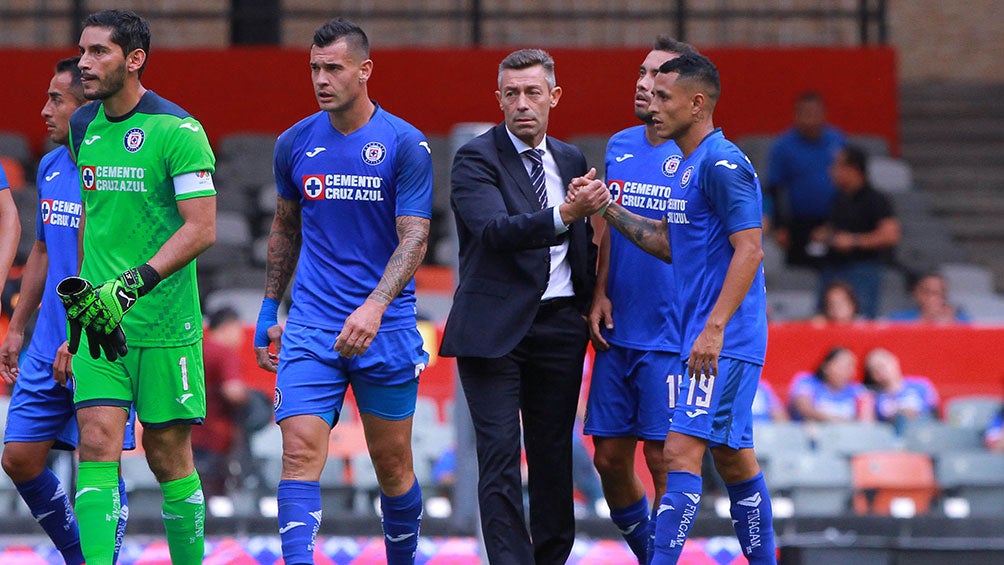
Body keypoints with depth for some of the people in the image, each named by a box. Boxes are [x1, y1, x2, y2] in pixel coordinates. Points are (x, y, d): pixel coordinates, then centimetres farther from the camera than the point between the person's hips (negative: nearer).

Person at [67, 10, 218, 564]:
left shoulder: (178, 132, -11)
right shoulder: (83, 126, 9)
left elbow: (201, 229, -17)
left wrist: (133, 285, -25)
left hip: (164, 324, -4)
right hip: (98, 317, 4)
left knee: (168, 456, 4)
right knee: (97, 443, -10)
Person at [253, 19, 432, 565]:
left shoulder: (405, 145, -5)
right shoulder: (295, 143, 6)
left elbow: (415, 238, -11)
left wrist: (375, 306, -25)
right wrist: (268, 310, 18)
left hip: (384, 329, -2)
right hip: (311, 328, 2)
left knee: (393, 466, 7)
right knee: (299, 451, -14)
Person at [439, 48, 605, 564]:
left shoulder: (570, 161, 13)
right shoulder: (476, 159, -6)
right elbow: (495, 230, -23)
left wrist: (592, 303, 11)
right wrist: (564, 216, -36)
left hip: (559, 323, 5)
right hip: (495, 326, -5)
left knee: (553, 453, 9)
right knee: (500, 455, -10)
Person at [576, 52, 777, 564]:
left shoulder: (722, 165, -14)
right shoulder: (686, 166, 17)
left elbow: (749, 251, -19)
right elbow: (671, 244, 23)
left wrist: (715, 329, -24)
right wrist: (608, 210, 14)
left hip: (722, 342, -10)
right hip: (699, 340, 10)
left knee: (681, 451, -15)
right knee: (733, 459, 12)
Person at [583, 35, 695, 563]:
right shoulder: (619, 146, 11)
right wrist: (600, 293, 7)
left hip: (671, 337, -6)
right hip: (618, 332, 6)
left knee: (664, 460, -4)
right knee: (610, 457, 8)